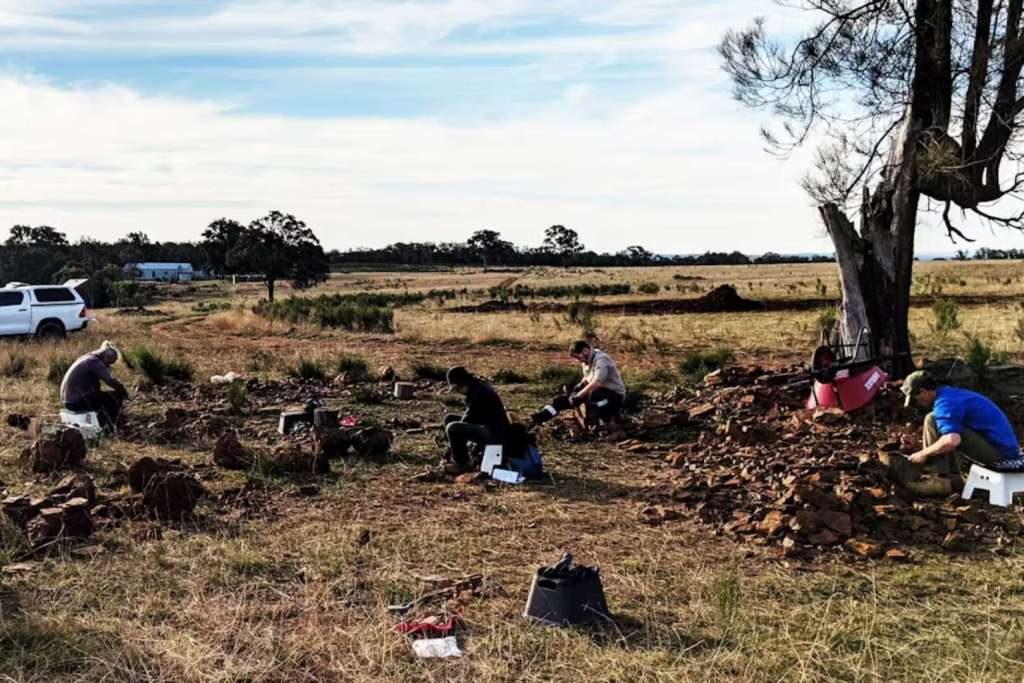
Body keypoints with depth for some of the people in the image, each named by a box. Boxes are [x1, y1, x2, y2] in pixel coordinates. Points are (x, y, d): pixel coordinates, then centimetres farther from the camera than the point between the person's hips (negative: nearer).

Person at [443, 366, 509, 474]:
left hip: (495, 432, -11)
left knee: (452, 428, -23)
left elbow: (469, 417, -18)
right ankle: (458, 458, 14)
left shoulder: (478, 392, -21)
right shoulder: (475, 387, 9)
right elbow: (469, 416, 17)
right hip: (486, 426, 11)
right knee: (449, 419, 14)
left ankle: (461, 464, -4)